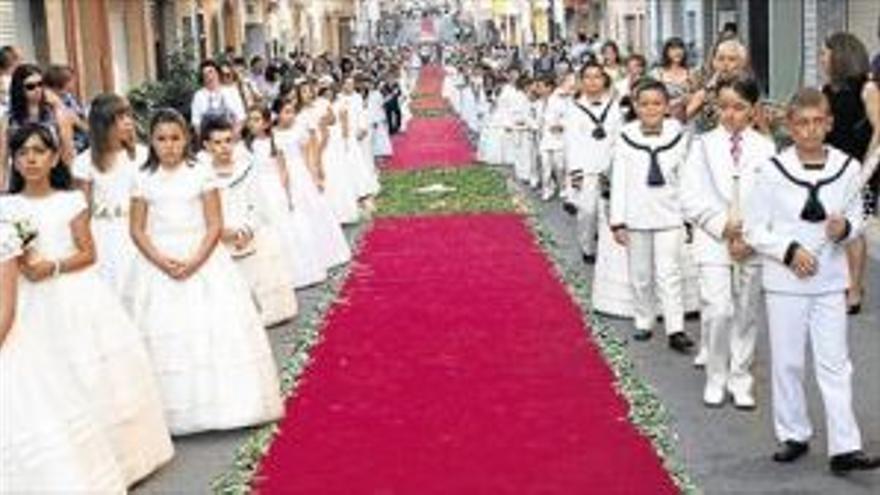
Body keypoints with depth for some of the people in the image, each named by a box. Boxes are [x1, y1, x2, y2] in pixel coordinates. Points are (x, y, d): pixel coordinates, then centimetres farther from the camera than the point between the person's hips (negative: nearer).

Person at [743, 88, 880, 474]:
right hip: (785, 281, -1)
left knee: (835, 363, 3)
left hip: (830, 280, 1)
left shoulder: (847, 168, -2)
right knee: (787, 362, 8)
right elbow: (755, 229, -5)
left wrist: (845, 228, -13)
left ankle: (844, 447, 5)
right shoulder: (773, 170, -9)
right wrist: (789, 250, -17)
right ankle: (793, 435, 24)